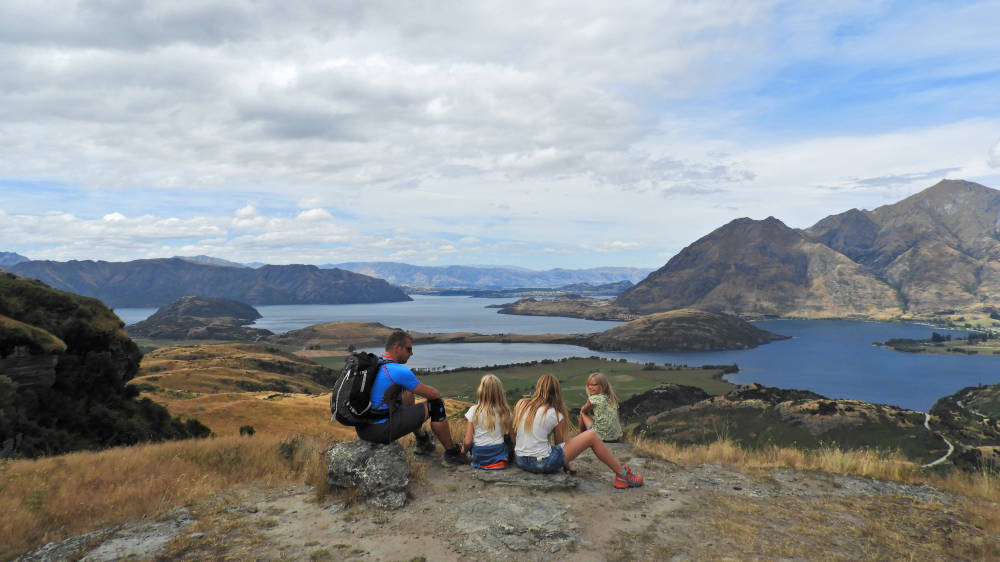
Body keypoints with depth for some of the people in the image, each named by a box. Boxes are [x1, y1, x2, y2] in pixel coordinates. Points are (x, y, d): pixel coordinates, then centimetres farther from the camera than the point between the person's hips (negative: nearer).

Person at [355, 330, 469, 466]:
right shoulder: (400, 371, -16)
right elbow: (431, 394, -7)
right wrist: (439, 396, 17)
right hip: (382, 431, -9)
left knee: (407, 392, 29)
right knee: (436, 406, 0)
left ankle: (422, 440, 38)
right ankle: (452, 454, 16)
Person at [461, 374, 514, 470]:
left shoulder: (474, 411, -13)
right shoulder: (505, 411, -8)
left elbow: (467, 441, -11)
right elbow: (509, 436, -5)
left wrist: (464, 449, 10)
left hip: (480, 458, -1)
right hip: (500, 455, 1)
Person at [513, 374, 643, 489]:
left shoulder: (520, 404, 3)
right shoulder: (555, 415, -8)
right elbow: (560, 443, 1)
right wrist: (566, 466, 19)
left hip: (519, 460, 6)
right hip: (541, 463, -6)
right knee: (592, 436, 3)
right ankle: (622, 475, 15)